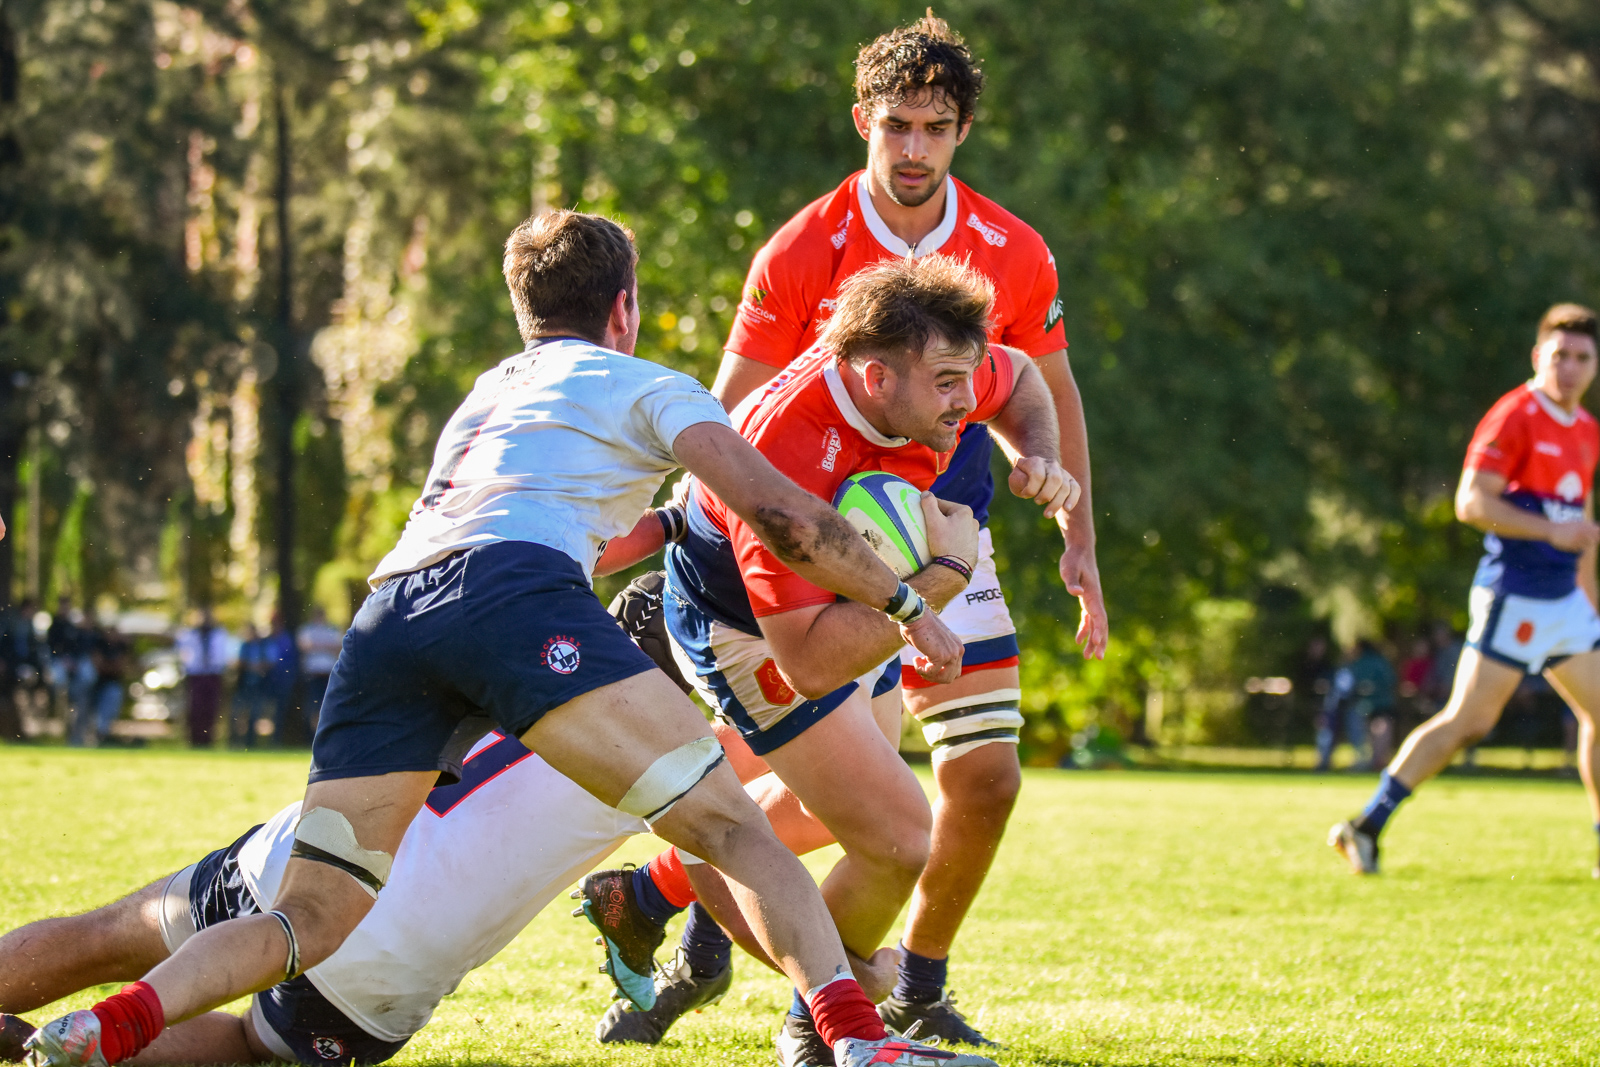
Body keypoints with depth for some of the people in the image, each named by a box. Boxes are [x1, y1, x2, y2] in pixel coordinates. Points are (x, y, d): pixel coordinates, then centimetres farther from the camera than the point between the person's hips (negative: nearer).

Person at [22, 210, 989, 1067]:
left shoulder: (485, 396, 40)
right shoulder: (645, 387, 22)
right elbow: (782, 515, 11)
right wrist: (908, 605, 19)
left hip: (386, 619, 6)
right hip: (513, 597, -6)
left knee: (313, 918, 8)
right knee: (732, 825, -8)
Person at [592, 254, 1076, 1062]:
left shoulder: (932, 370, -22)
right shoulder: (786, 461, -43)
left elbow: (1019, 379, 5)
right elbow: (810, 666, -43)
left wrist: (1038, 459, -14)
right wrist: (942, 573, -44)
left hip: (848, 599, 8)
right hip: (741, 626, -8)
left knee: (823, 801, 29)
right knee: (898, 842, -15)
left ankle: (647, 898, 52)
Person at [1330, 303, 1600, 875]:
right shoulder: (1514, 416, -13)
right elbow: (1471, 502, -21)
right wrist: (1553, 531, -26)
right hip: (1512, 597, -8)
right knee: (1467, 721, -10)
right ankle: (1365, 827, -5)